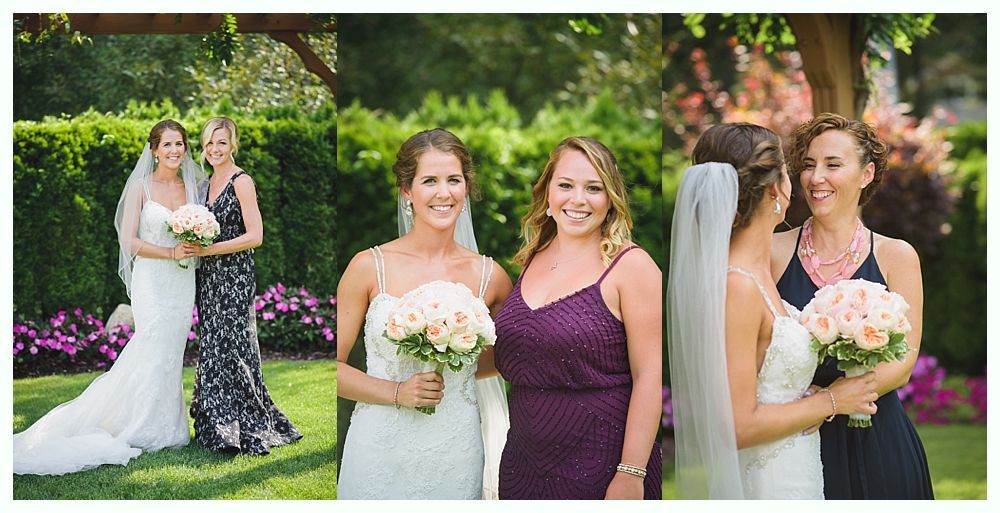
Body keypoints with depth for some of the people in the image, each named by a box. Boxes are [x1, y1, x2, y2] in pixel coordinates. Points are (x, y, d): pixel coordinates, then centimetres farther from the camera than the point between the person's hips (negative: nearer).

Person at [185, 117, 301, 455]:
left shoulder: (241, 181, -10)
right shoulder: (209, 183, 14)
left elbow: (255, 236, -17)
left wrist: (208, 249, -18)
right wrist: (193, 246, 4)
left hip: (234, 276, -8)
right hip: (210, 277, 8)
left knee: (229, 350, -5)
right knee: (212, 349, 7)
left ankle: (246, 430, 3)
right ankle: (220, 428, 14)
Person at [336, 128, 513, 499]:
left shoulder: (490, 276, 1)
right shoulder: (369, 267, -4)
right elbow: (333, 366, -2)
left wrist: (453, 374, 3)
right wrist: (397, 392, -14)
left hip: (455, 455, 2)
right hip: (381, 452, -2)